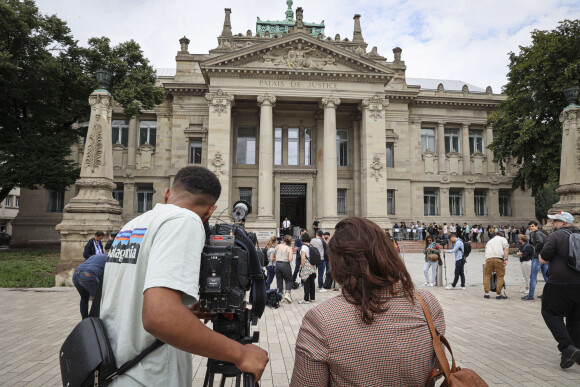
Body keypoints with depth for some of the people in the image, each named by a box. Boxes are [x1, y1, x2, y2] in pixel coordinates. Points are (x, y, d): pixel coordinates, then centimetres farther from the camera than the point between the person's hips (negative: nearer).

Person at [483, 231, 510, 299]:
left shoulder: (489, 241, 33)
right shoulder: (503, 239, 20)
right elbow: (506, 248, 0)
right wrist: (506, 259, -7)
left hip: (488, 258, 4)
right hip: (499, 258, -3)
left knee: (487, 275, 15)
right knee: (500, 276, 7)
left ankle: (486, 293, 13)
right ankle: (498, 294, 9)